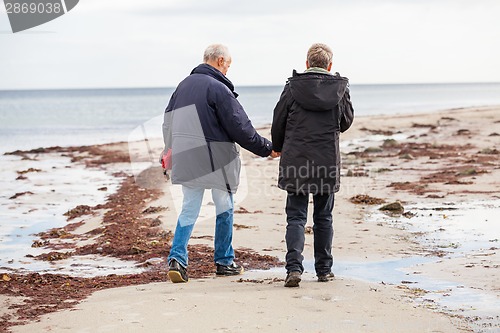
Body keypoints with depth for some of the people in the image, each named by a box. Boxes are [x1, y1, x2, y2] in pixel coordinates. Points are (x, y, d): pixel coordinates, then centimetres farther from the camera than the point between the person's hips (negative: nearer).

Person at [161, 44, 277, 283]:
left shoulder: (183, 85, 11)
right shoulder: (218, 88, -14)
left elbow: (168, 121, 19)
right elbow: (240, 127, -13)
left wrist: (170, 151, 30)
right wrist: (267, 148, -2)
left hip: (185, 158, 6)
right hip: (215, 159, -6)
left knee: (189, 209, 9)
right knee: (224, 208, 10)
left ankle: (177, 258, -6)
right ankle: (224, 262, 17)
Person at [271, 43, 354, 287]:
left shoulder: (293, 87, -5)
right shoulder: (340, 89, -1)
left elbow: (278, 122, 3)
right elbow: (346, 122, 11)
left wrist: (278, 147, 21)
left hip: (296, 160, -1)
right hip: (328, 162, 1)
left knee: (296, 215, 3)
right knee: (323, 217, 15)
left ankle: (294, 267, -13)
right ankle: (324, 269, 21)